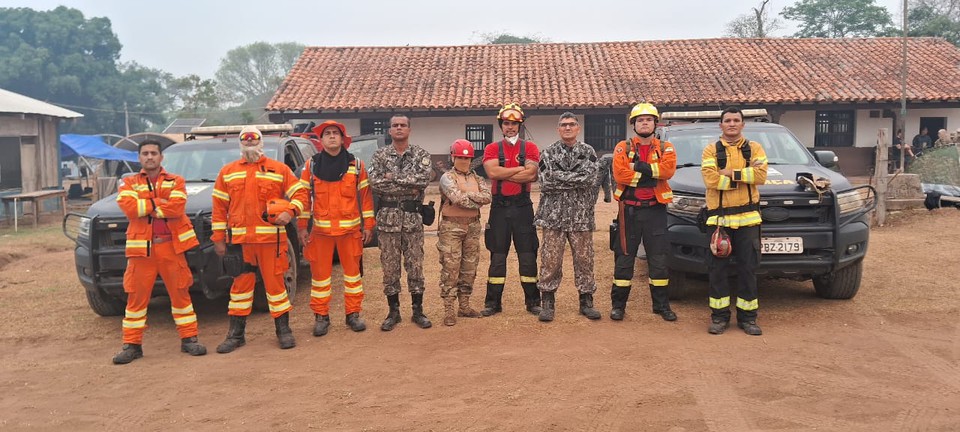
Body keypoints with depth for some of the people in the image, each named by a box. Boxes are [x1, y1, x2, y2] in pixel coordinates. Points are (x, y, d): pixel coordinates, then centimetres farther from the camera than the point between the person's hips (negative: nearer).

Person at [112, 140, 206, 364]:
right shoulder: (129, 183, 10)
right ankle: (132, 344, 13)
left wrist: (144, 206, -9)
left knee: (180, 293, 4)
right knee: (136, 297, 3)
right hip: (141, 248, 0)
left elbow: (176, 207, -12)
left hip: (171, 246, 0)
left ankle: (189, 339, 13)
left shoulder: (175, 181, 8)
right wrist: (159, 203, -10)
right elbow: (128, 207, -11)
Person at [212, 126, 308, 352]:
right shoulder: (227, 172, 13)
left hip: (270, 238, -2)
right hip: (239, 239, 2)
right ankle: (236, 334, 17)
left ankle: (284, 330, 14)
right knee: (240, 284, 7)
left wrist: (290, 211, -14)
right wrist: (218, 238, 6)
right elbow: (219, 207, 11)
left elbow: (299, 193, 5)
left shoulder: (278, 169, 7)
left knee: (274, 282, 2)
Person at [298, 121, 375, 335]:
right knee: (319, 273, 4)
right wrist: (302, 227, 0)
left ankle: (353, 313, 18)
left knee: (353, 271, 7)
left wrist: (368, 225, 2)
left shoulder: (356, 165, 4)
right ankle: (321, 316, 15)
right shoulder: (311, 166, 4)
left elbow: (365, 196, 5)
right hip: (320, 229, 0)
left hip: (350, 229, 0)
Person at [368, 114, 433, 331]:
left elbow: (423, 178, -15)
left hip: (412, 217, -1)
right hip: (388, 216, 1)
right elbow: (375, 183, -10)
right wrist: (408, 186, -14)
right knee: (390, 266, 5)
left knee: (415, 264, 4)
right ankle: (393, 311, 17)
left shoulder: (421, 155, 3)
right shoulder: (380, 155, 5)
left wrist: (393, 177, -13)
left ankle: (418, 311, 15)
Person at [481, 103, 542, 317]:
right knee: (497, 255, 5)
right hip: (499, 206, 1)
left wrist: (503, 174, -10)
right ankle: (493, 302, 13)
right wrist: (520, 169, -9)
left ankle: (533, 302, 12)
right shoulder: (492, 148, 6)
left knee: (528, 255, 3)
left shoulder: (530, 147, 4)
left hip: (522, 205, 0)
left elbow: (532, 175, -12)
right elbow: (492, 172, -14)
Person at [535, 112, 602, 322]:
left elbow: (590, 178, -9)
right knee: (550, 260, 0)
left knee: (584, 259, 6)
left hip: (582, 216, 1)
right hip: (554, 215, -1)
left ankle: (586, 302, 18)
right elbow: (546, 180, -9)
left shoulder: (589, 152, 8)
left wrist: (560, 179, -12)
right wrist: (576, 178, -11)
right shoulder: (548, 153, 6)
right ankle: (548, 303, 10)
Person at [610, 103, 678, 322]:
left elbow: (668, 169, -13)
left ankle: (662, 305, 16)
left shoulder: (665, 148, 7)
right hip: (629, 210, -1)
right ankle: (618, 305, 12)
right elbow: (619, 174, -13)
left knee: (658, 259, 5)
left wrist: (639, 166, -16)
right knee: (624, 258, 4)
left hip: (655, 210, 1)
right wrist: (651, 175, -13)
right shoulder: (622, 148, 4)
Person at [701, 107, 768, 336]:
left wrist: (731, 173, -13)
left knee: (748, 268, 4)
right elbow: (710, 178, -12)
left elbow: (761, 175, -7)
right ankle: (719, 315, 12)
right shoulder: (711, 151, 6)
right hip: (719, 217, -1)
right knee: (717, 269, 2)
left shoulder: (754, 148, 10)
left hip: (748, 216, 1)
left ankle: (747, 316, 14)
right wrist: (745, 176, -12)